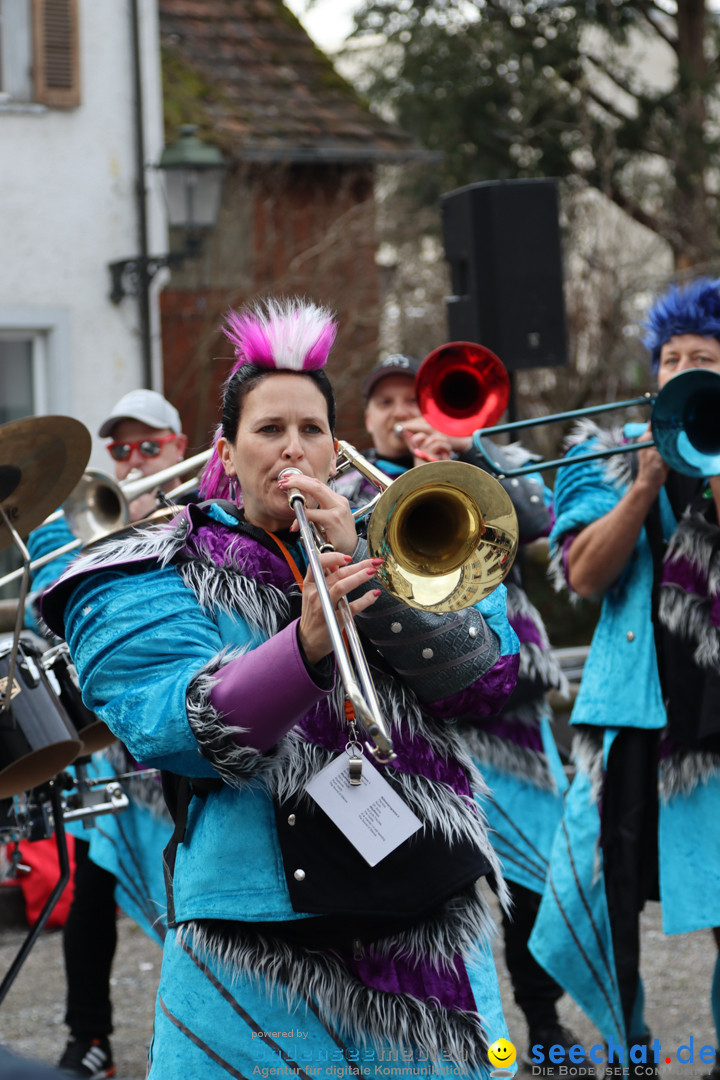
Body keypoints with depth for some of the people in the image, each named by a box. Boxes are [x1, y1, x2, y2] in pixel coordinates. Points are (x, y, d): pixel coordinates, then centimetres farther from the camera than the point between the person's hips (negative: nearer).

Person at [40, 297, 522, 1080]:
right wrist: (306, 647, -31)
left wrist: (357, 569, -13)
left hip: (428, 920, 3)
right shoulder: (166, 580, 3)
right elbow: (180, 729, -14)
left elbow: (489, 675, -3)